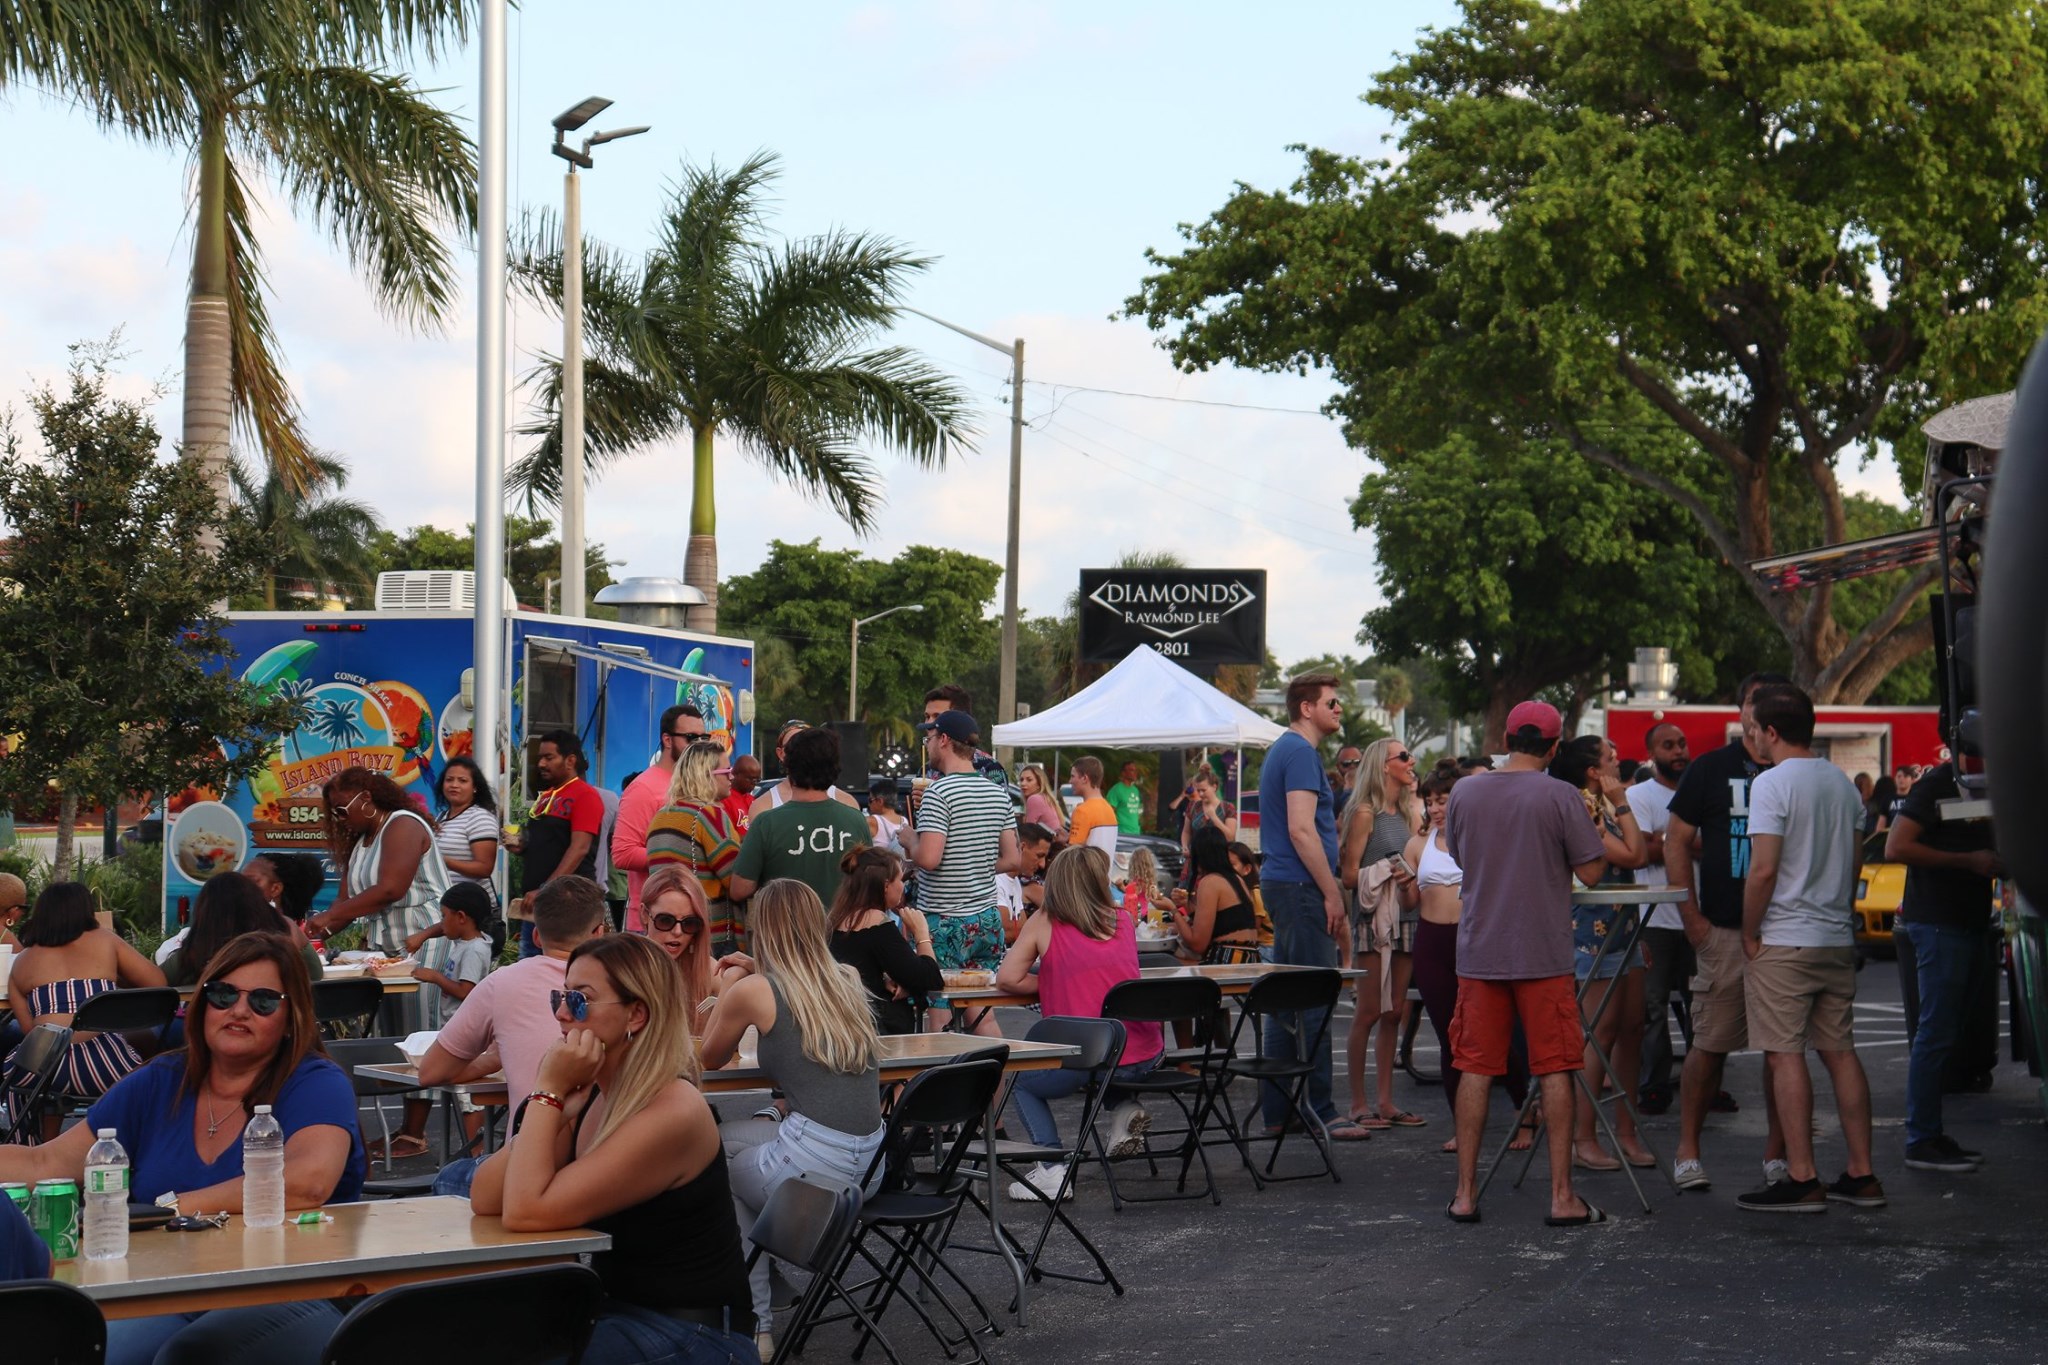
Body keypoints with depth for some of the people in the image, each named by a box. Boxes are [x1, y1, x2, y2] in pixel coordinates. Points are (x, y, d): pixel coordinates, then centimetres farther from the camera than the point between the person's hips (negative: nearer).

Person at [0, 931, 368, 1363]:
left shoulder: (316, 1085, -2)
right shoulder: (158, 1084, 15)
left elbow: (309, 1181, -23)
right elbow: (47, 1165, 12)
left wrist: (167, 1209, -18)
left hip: (290, 1299, -4)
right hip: (161, 1302, 4)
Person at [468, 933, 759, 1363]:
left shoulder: (672, 1113, -21)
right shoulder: (590, 1096, 4)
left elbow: (525, 1212, -23)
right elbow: (486, 1199, -3)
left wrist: (548, 1093, -18)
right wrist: (551, 1104, -15)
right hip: (615, 1312, 7)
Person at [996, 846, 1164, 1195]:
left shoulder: (1043, 924, 3)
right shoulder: (1124, 920, 14)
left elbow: (1007, 978, 0)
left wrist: (1048, 985, 12)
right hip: (1146, 1057, 5)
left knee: (1016, 1076, 23)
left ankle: (1051, 1169, 5)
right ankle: (1124, 1106, 13)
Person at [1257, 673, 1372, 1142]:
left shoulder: (1285, 750, 20)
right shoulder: (1301, 752, -13)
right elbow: (1301, 829, -20)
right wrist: (1332, 893, -17)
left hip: (1284, 885, 11)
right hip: (1300, 887, -11)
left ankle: (1277, 1111, 15)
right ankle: (1319, 1112, -6)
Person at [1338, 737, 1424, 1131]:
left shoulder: (1408, 812, 15)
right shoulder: (1365, 813, -7)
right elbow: (1349, 875, -10)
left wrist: (1413, 885, 3)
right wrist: (1388, 875, -20)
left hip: (1404, 918, 7)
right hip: (1372, 917, -7)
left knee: (1395, 1012, 6)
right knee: (1369, 1012, -6)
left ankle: (1386, 1100, 10)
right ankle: (1358, 1103, -1)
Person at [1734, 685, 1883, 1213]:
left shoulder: (1772, 784, -13)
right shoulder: (1843, 782, 10)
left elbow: (1763, 871, -17)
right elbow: (1855, 862, 16)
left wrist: (1750, 936, -7)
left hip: (1785, 940, -7)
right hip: (1838, 938, 7)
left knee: (1785, 1054, -4)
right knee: (1840, 1051, 10)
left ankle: (1802, 1180, -6)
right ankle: (1861, 1175, 12)